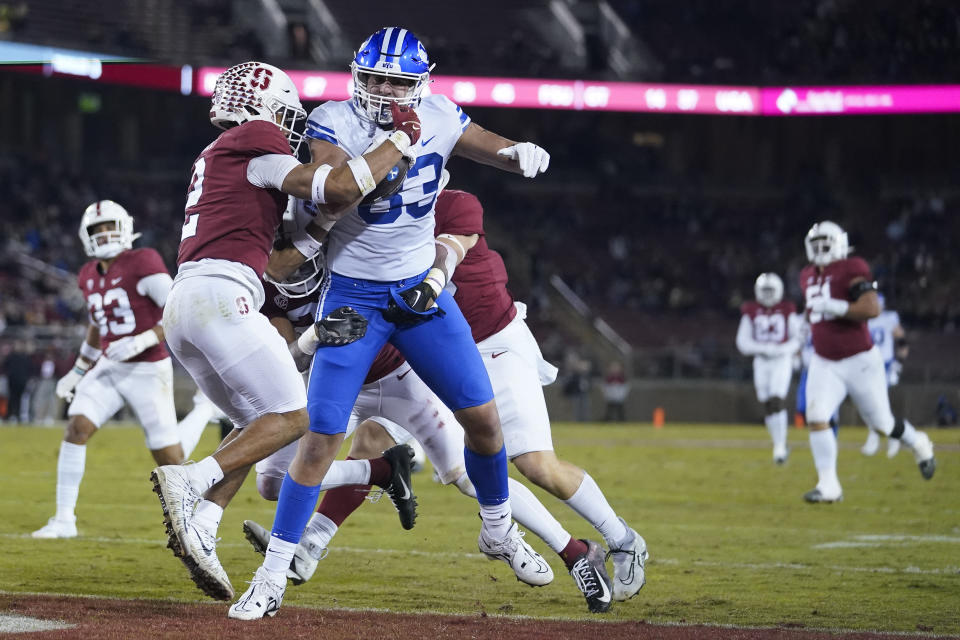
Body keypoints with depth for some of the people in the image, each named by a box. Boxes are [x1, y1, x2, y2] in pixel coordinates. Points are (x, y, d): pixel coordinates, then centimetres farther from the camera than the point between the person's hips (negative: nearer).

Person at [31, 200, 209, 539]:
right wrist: (77, 372, 21)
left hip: (148, 371, -6)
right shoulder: (90, 276, 6)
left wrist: (142, 342, -30)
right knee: (76, 428, -14)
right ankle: (64, 520, -10)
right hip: (109, 369, 6)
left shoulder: (142, 265, -17)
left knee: (169, 457, 0)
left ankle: (201, 421, 34)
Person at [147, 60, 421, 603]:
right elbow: (339, 186, -10)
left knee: (260, 426, 14)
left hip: (181, 305, 9)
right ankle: (189, 482, -21)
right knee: (292, 417, -6)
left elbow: (270, 265, 26)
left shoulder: (214, 161, 30)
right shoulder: (254, 143, 2)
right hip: (220, 295, -9)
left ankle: (200, 527, -3)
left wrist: (326, 224, 21)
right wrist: (401, 140, 1)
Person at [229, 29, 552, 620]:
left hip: (423, 293, 4)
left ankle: (498, 529, 32)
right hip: (353, 298, -4)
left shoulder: (439, 120, -3)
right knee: (322, 435, -10)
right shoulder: (336, 123, -14)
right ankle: (272, 579, -3)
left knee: (483, 416, 5)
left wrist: (522, 152, -13)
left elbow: (499, 150, 10)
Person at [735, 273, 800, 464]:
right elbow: (743, 342, -2)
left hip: (782, 360, -2)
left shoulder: (787, 310, 1)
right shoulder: (751, 312, 2)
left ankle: (780, 446, -15)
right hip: (761, 361, 2)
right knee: (767, 404, 5)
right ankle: (779, 444, 20)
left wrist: (784, 349, -15)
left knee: (777, 401, -17)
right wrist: (763, 348, -17)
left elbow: (797, 338, 5)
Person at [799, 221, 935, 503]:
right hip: (824, 364, 6)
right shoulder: (809, 276, 9)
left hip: (859, 361, -6)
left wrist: (833, 307, -29)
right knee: (816, 418, -14)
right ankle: (828, 485, -9)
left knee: (881, 423, 7)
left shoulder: (851, 271, -15)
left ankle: (919, 444, 39)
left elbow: (871, 309, -26)